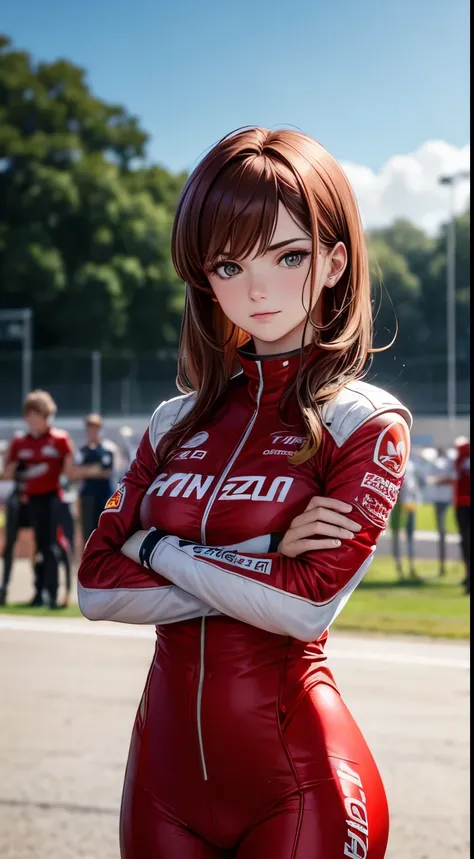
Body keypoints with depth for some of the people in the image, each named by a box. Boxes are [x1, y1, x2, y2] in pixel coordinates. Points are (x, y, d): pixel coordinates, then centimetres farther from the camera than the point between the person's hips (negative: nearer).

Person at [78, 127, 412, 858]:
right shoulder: (178, 424, 7)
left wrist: (158, 547, -8)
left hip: (295, 779, -4)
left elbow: (309, 605, -18)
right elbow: (97, 586, -2)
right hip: (166, 762, 5)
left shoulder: (367, 424, -7)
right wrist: (258, 568, -12)